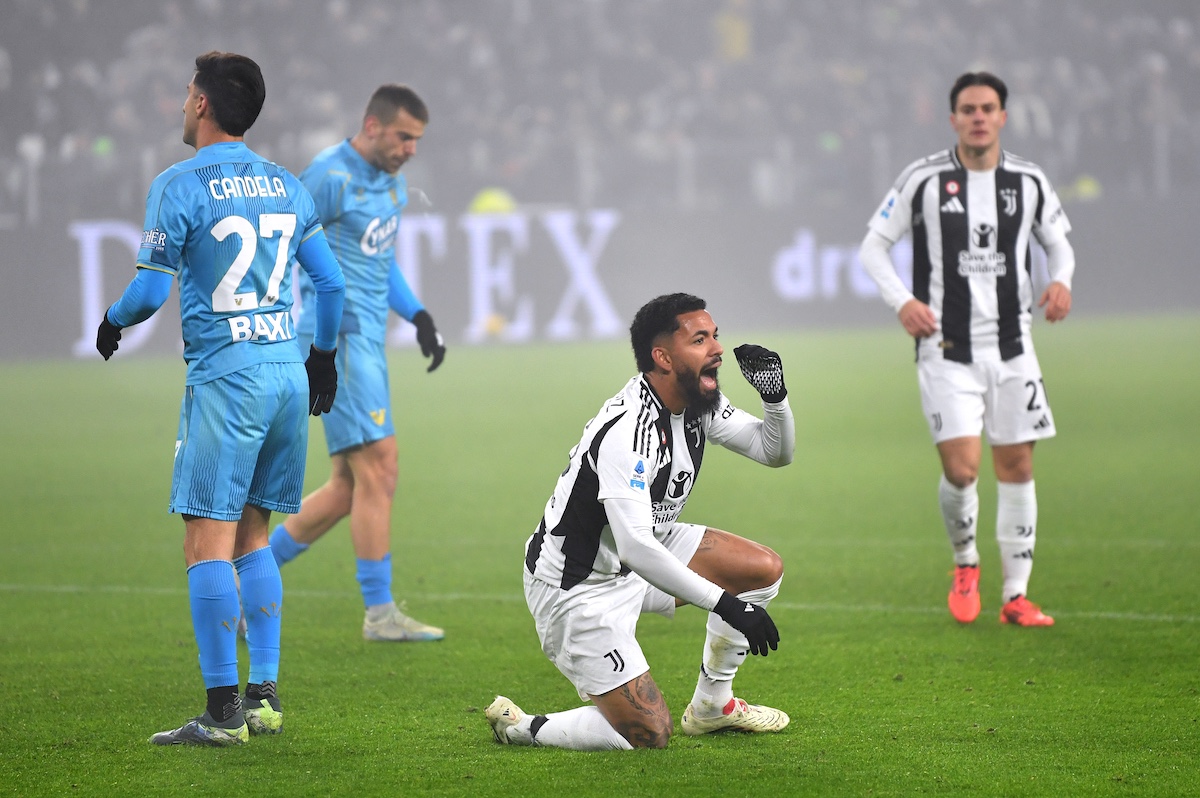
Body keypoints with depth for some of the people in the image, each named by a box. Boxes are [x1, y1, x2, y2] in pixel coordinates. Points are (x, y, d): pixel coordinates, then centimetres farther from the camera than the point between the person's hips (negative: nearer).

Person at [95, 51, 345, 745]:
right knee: (252, 538, 15)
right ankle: (265, 698, 12)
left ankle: (223, 712, -9)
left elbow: (151, 291, -9)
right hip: (290, 370, 7)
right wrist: (324, 355, 30)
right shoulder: (286, 186, 12)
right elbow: (332, 283, 15)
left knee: (209, 545, -5)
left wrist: (113, 321, 11)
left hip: (225, 376, -7)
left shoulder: (180, 186, -6)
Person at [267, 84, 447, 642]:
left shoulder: (391, 180, 17)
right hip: (338, 339, -10)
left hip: (366, 342, 10)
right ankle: (380, 613, -8)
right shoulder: (332, 178, -13)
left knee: (351, 486, 9)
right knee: (378, 468, -12)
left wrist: (418, 316, 16)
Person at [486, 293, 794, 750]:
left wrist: (775, 397, -14)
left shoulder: (700, 401, -4)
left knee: (764, 570, 4)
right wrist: (725, 604, -39)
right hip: (578, 587, -9)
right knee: (649, 734, -14)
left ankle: (711, 705, 21)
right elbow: (636, 550, -39)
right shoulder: (625, 431, -32)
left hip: (640, 551, 9)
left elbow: (775, 452, 7)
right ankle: (518, 728, 6)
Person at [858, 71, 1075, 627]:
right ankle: (965, 562, 16)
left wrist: (1061, 280, -5)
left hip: (1011, 347, 3)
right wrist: (902, 301, -13)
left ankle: (1015, 596, 12)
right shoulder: (924, 179, -5)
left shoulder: (1028, 181, 3)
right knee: (961, 468, -13)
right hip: (947, 348, -3)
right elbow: (874, 245, 2)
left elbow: (1058, 240, 18)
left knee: (1016, 466, 3)